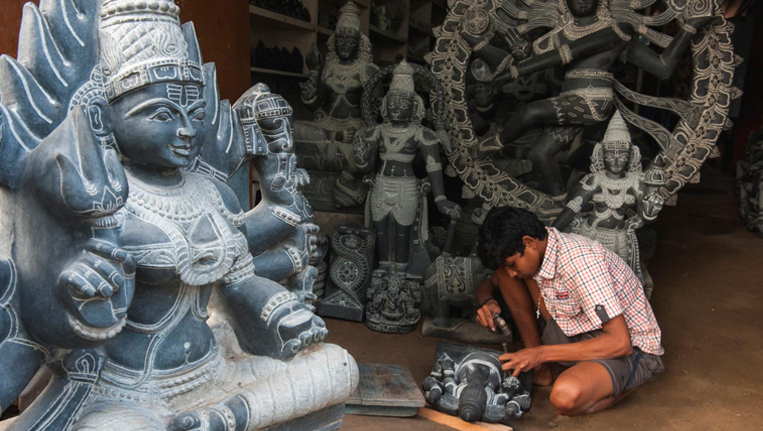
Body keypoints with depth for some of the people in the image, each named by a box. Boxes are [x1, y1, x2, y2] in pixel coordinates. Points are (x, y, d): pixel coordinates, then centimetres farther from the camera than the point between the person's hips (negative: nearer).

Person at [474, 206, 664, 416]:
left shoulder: (580, 261, -30)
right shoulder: (535, 251, -5)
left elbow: (620, 343, -31)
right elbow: (489, 283, 12)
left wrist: (542, 354, -29)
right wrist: (487, 302, -14)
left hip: (631, 349, -7)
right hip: (579, 334, 7)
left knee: (565, 397, -39)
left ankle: (622, 385, -4)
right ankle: (536, 367, 1)